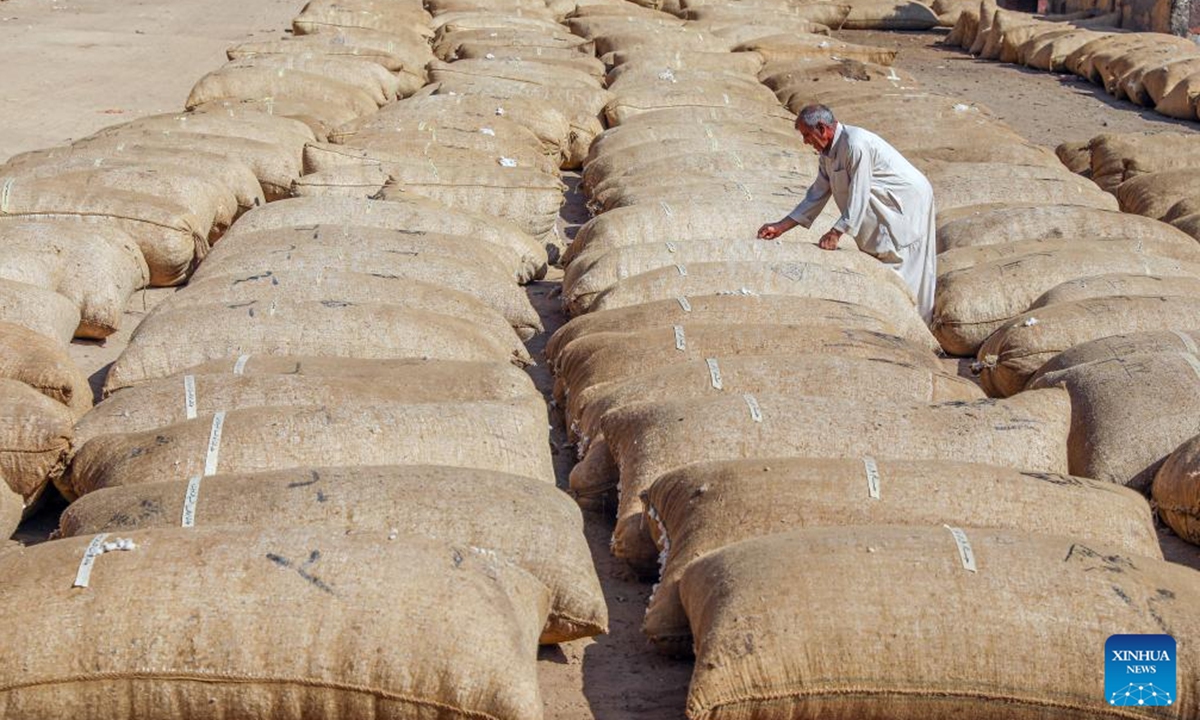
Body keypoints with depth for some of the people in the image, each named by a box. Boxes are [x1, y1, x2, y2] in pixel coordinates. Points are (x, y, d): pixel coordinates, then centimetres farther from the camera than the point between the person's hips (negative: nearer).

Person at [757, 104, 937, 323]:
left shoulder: (856, 145, -26)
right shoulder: (829, 152, 4)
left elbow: (859, 196, -26)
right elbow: (818, 194, 9)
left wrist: (836, 232, -23)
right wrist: (781, 227, 5)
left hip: (908, 203, -10)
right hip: (888, 207, 10)